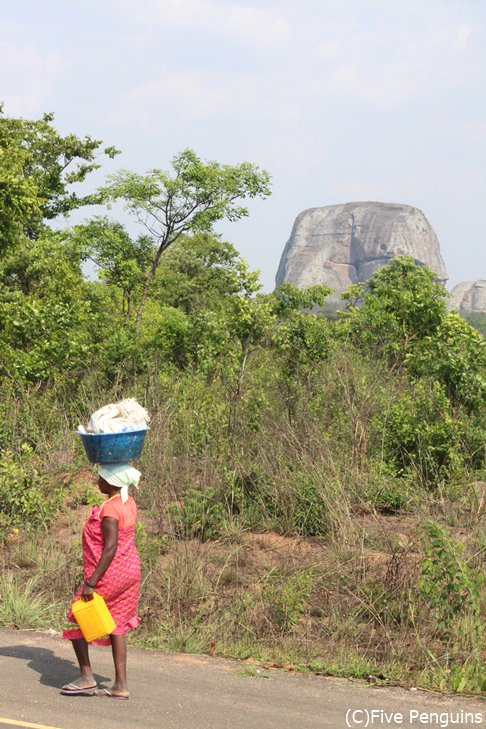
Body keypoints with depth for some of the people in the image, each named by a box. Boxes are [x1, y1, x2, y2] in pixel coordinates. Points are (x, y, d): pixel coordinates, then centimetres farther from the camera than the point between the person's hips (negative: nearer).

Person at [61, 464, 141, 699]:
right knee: (116, 625, 12)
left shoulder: (109, 510, -22)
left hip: (108, 574, -9)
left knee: (76, 620, 7)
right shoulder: (129, 504, 4)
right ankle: (120, 685, 11)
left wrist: (91, 582, -26)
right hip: (130, 571, 9)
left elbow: (110, 548, -26)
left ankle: (87, 677, 6)